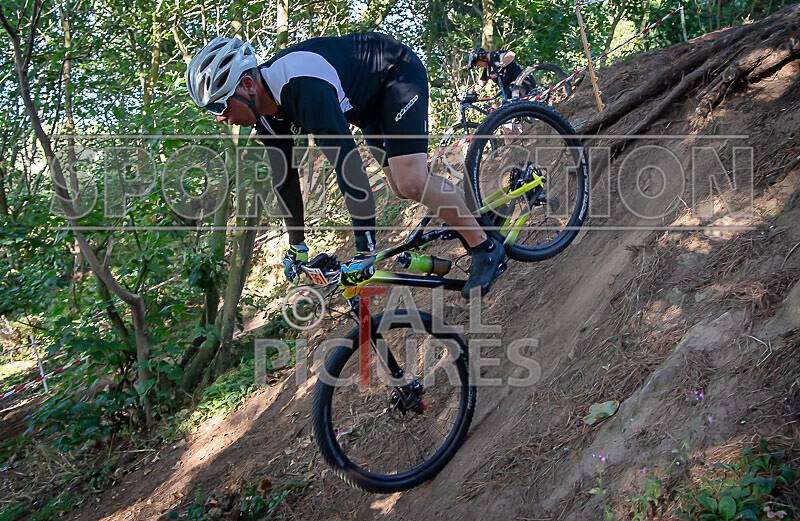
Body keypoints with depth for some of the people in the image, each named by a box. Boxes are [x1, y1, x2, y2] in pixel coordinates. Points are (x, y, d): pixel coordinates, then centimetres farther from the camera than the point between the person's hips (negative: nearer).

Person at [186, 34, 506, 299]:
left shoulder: (300, 83, -39)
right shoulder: (267, 110, -10)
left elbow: (347, 162, -44)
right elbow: (283, 175, 3)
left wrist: (365, 252, -43)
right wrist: (296, 246, 11)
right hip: (368, 101, 9)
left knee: (411, 181, -23)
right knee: (401, 189, 7)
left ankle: (485, 249, -9)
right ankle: (467, 205, 30)